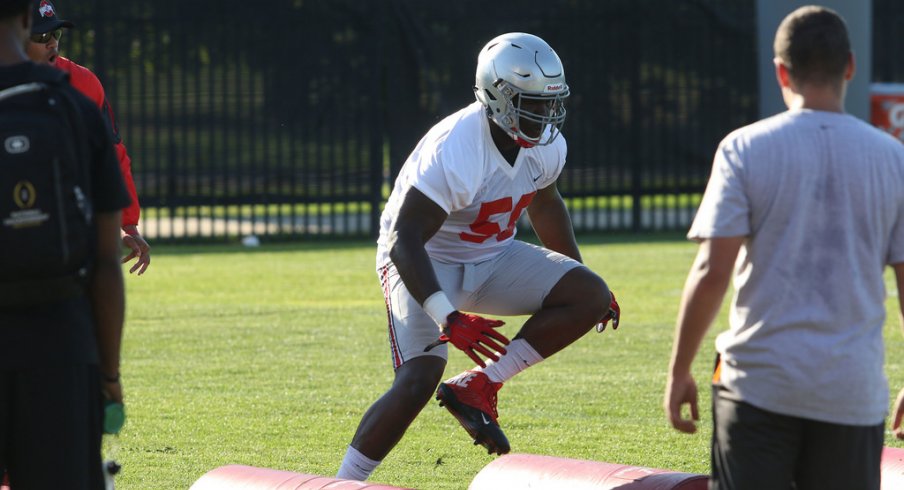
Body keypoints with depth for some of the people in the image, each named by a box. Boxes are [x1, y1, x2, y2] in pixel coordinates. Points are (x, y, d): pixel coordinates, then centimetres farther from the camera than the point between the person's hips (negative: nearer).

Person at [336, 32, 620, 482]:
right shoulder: (453, 153, -31)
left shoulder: (546, 148, -7)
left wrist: (579, 273, 20)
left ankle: (478, 387, -8)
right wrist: (448, 320, -43)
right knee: (417, 384, -23)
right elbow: (404, 242, -34)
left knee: (590, 297, -12)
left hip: (490, 258, 7)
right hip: (426, 262, -7)